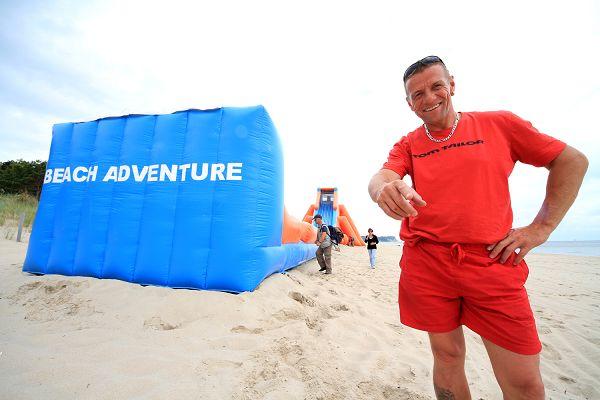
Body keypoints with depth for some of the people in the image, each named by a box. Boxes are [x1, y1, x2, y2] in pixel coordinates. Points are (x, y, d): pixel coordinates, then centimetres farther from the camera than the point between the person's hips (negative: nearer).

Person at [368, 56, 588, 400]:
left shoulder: (499, 124, 8)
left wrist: (542, 227, 3)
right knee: (447, 355, 13)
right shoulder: (408, 145, 9)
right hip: (427, 263, 1)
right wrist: (384, 188, -34)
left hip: (493, 262, 0)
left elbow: (572, 161, 13)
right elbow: (380, 177, -8)